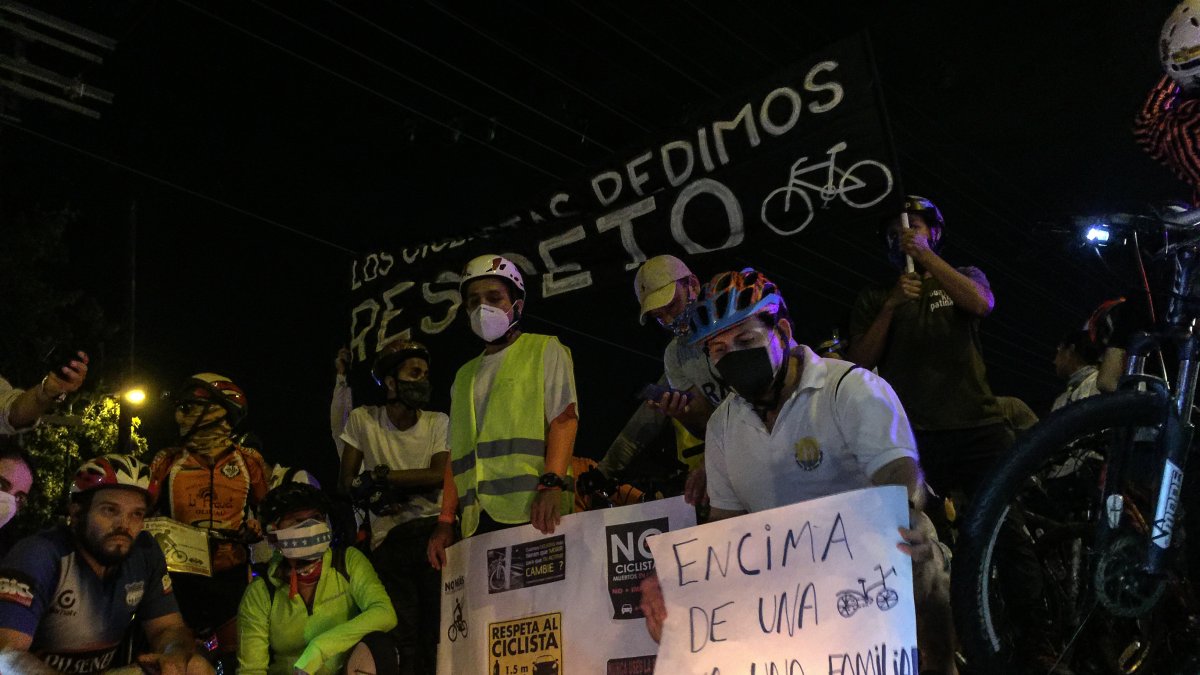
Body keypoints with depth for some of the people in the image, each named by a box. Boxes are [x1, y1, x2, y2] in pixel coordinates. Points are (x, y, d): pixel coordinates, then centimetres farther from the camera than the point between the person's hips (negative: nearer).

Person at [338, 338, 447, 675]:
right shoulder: (363, 419, 5)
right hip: (388, 537, 0)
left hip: (434, 528, 0)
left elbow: (440, 475, -9)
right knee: (406, 632, -3)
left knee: (439, 622, -6)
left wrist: (381, 476, -11)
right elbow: (347, 481, 6)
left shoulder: (438, 423, 5)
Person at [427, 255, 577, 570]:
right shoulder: (465, 376, 26)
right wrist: (445, 520, 11)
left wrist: (551, 485, -20)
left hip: (534, 512, -5)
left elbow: (564, 417, -5)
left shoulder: (545, 350, 10)